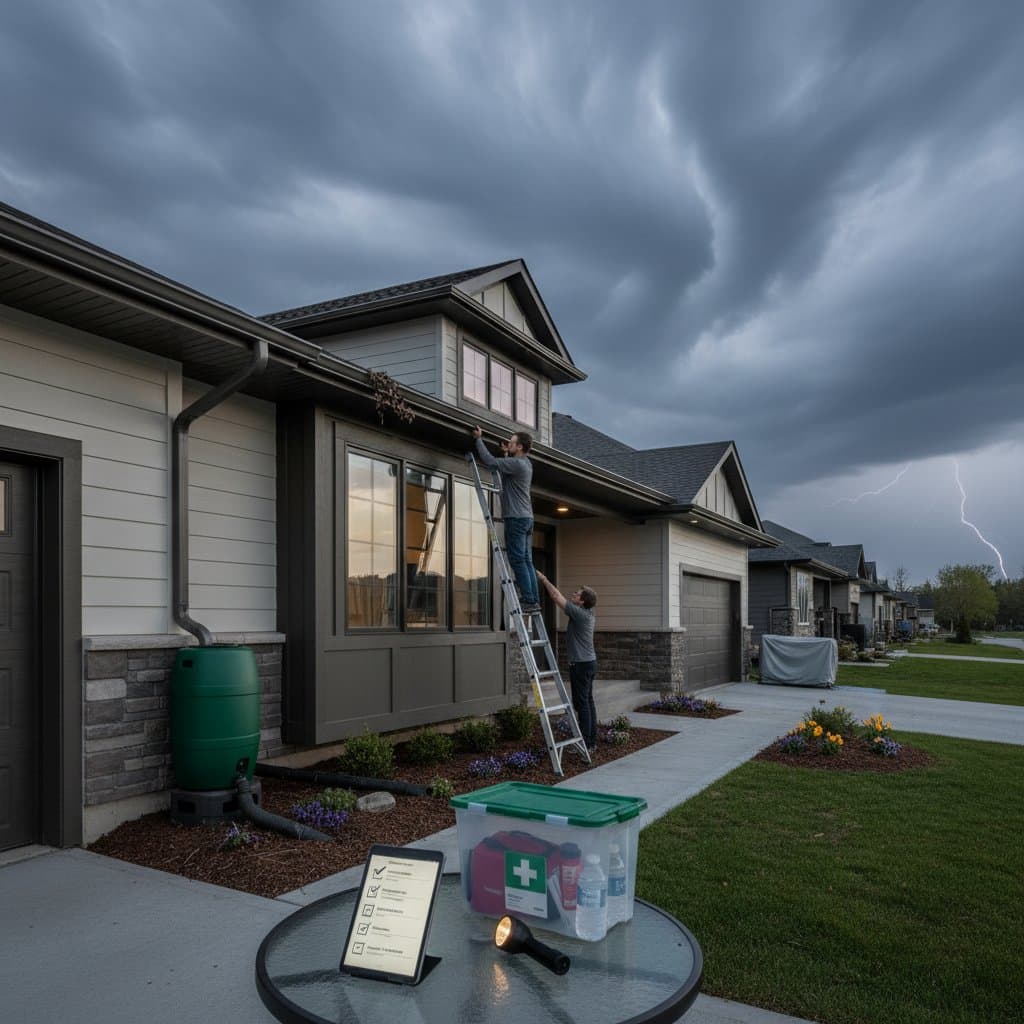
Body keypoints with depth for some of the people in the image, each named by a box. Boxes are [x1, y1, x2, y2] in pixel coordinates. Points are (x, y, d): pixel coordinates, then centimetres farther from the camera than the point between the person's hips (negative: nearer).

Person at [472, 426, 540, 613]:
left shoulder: (516, 463, -13)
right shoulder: (525, 463, 17)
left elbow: (489, 461, -17)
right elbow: (505, 470, 32)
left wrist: (479, 439, -7)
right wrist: (506, 453, 29)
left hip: (517, 518, -10)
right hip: (527, 518, 10)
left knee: (518, 561, -9)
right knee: (527, 561, 8)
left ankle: (529, 600, -11)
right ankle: (534, 600, 6)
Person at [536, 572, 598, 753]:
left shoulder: (579, 613, -18)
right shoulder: (588, 612, 8)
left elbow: (557, 598, -13)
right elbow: (562, 598, 15)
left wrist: (544, 579, -3)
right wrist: (546, 581, 14)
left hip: (580, 664, -9)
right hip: (589, 662, 9)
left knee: (581, 703, -6)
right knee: (588, 701, 12)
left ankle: (585, 744, -5)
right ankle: (592, 741, 17)